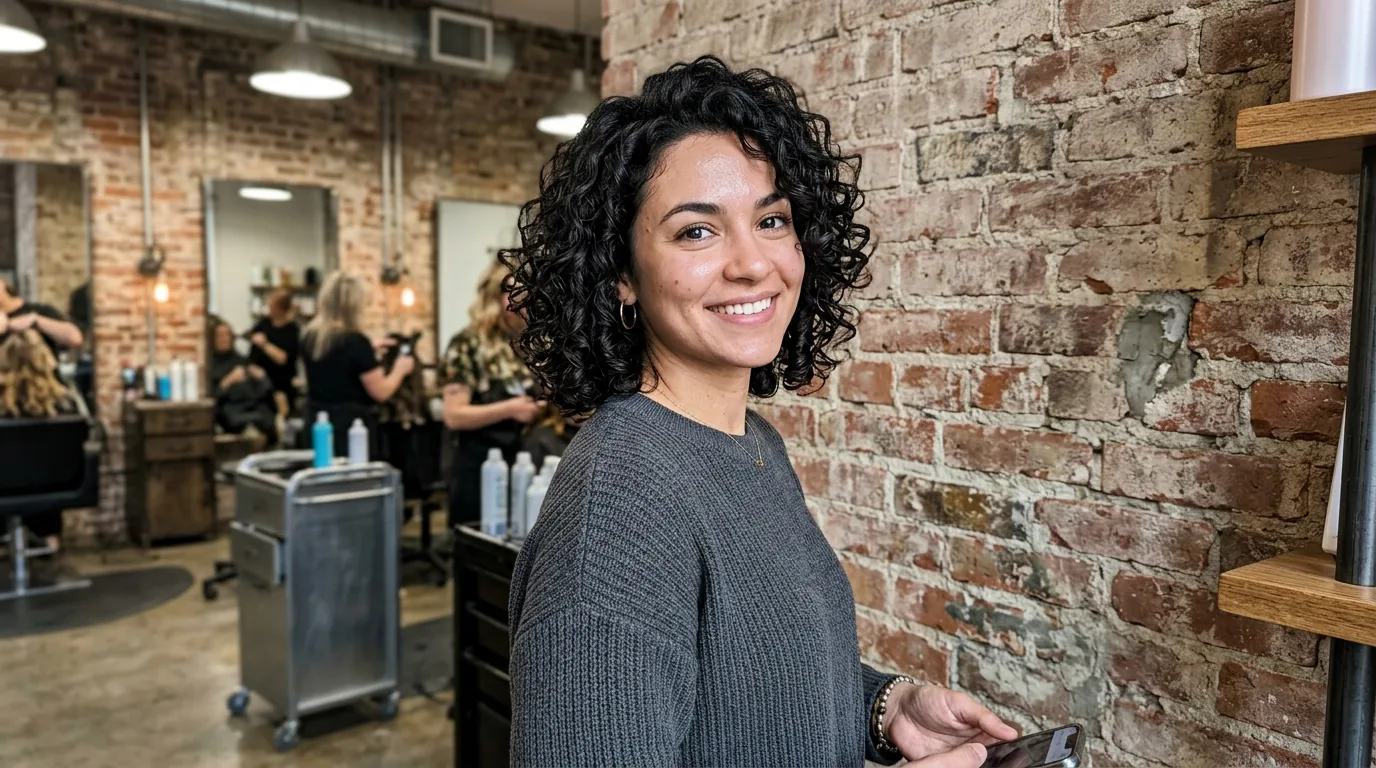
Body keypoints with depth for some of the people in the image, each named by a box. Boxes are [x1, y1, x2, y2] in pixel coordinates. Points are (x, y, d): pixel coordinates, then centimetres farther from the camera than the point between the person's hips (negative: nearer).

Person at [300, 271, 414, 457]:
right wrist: (400, 369, 6)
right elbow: (381, 392, -11)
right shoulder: (356, 341, -17)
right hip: (351, 425, -7)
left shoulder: (308, 336, 3)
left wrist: (369, 351, 24)